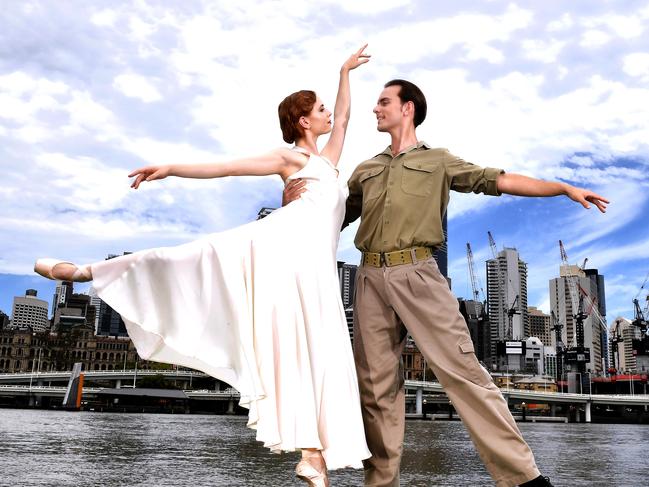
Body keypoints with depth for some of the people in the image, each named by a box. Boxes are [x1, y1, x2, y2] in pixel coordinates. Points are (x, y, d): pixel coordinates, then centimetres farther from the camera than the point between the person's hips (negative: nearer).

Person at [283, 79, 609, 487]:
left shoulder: (439, 161, 13)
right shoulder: (366, 171, 24)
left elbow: (498, 181, 5)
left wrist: (565, 188, -3)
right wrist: (296, 202, 8)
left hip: (417, 274, -4)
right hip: (371, 279, 4)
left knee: (462, 369, -9)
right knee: (377, 385, 3)